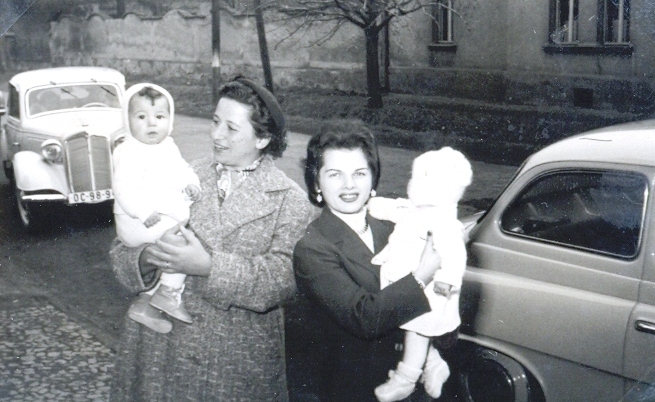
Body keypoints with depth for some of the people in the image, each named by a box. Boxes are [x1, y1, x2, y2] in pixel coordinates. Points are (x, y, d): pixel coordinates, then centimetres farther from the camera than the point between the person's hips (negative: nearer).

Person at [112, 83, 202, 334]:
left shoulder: (168, 147, 12)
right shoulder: (128, 153, -16)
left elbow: (182, 169, 22)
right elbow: (124, 189, -23)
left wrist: (191, 184, 0)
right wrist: (144, 212, -31)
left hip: (169, 216, 9)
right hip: (137, 223, -9)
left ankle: (143, 305, 21)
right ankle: (169, 294, -13)